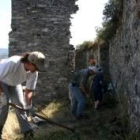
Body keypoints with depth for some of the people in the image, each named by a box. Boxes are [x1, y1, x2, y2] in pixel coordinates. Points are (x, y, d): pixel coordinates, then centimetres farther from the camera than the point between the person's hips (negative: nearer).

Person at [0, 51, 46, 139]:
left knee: (20, 103, -1)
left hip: (14, 83, 5)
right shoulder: (13, 63, -43)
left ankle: (26, 129, 7)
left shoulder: (34, 73, -24)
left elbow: (29, 90, -14)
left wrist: (28, 106, -17)